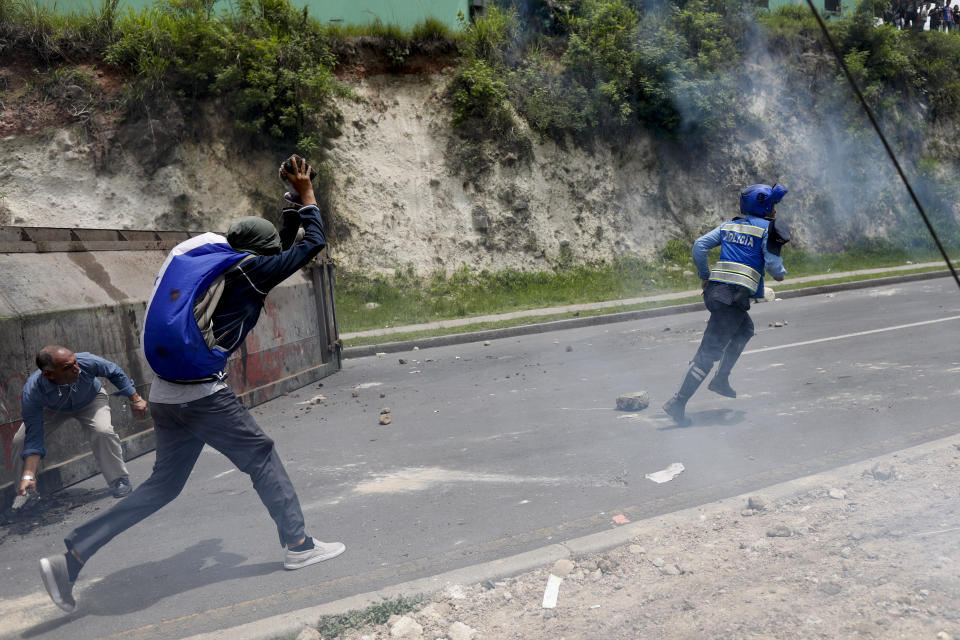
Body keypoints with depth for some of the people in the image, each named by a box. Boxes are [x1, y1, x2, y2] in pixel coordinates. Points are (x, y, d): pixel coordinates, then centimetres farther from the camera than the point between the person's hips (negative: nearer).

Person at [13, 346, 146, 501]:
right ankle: (24, 493, 14)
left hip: (90, 401, -1)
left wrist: (135, 399, -10)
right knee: (20, 441, -13)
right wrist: (28, 476, -43)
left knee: (102, 432, -28)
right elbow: (34, 437, -34)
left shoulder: (88, 362, -39)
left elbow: (115, 372, -15)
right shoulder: (30, 393, -38)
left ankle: (119, 480, -6)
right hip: (53, 410, 1)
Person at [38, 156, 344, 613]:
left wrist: (295, 204, 34)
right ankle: (298, 545, 12)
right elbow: (313, 243, 1)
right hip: (203, 394, -8)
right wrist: (306, 194, 13)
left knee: (164, 484, 16)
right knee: (262, 458, 6)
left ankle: (72, 555, 15)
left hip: (165, 395, 8)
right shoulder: (249, 271, -4)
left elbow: (282, 249, 32)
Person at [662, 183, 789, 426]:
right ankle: (678, 402, -11)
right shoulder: (767, 228, 1)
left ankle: (721, 380, 27)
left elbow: (700, 245, 10)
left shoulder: (729, 225, 18)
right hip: (736, 294, -7)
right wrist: (780, 273, 16)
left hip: (714, 288, 7)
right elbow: (772, 263, -7)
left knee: (745, 330, 31)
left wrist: (704, 276, 17)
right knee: (710, 350, -8)